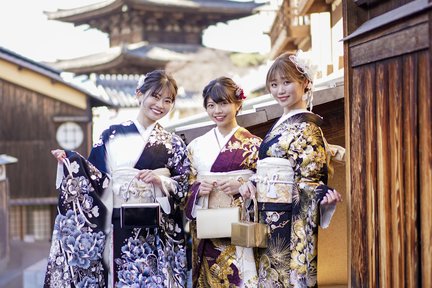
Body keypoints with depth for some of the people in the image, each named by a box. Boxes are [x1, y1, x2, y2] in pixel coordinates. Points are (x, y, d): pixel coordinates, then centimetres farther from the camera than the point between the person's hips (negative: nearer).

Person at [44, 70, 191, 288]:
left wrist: (161, 180, -12)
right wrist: (69, 162, -8)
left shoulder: (174, 144, 10)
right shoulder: (112, 135, 7)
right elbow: (96, 180, 4)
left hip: (160, 234, 1)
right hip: (120, 230, -1)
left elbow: (185, 189, 5)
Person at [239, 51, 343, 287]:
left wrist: (322, 195, -33)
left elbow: (308, 180, -12)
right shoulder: (279, 126, 16)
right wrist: (251, 183, 0)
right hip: (268, 218, 8)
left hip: (290, 221, -8)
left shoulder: (307, 128, -8)